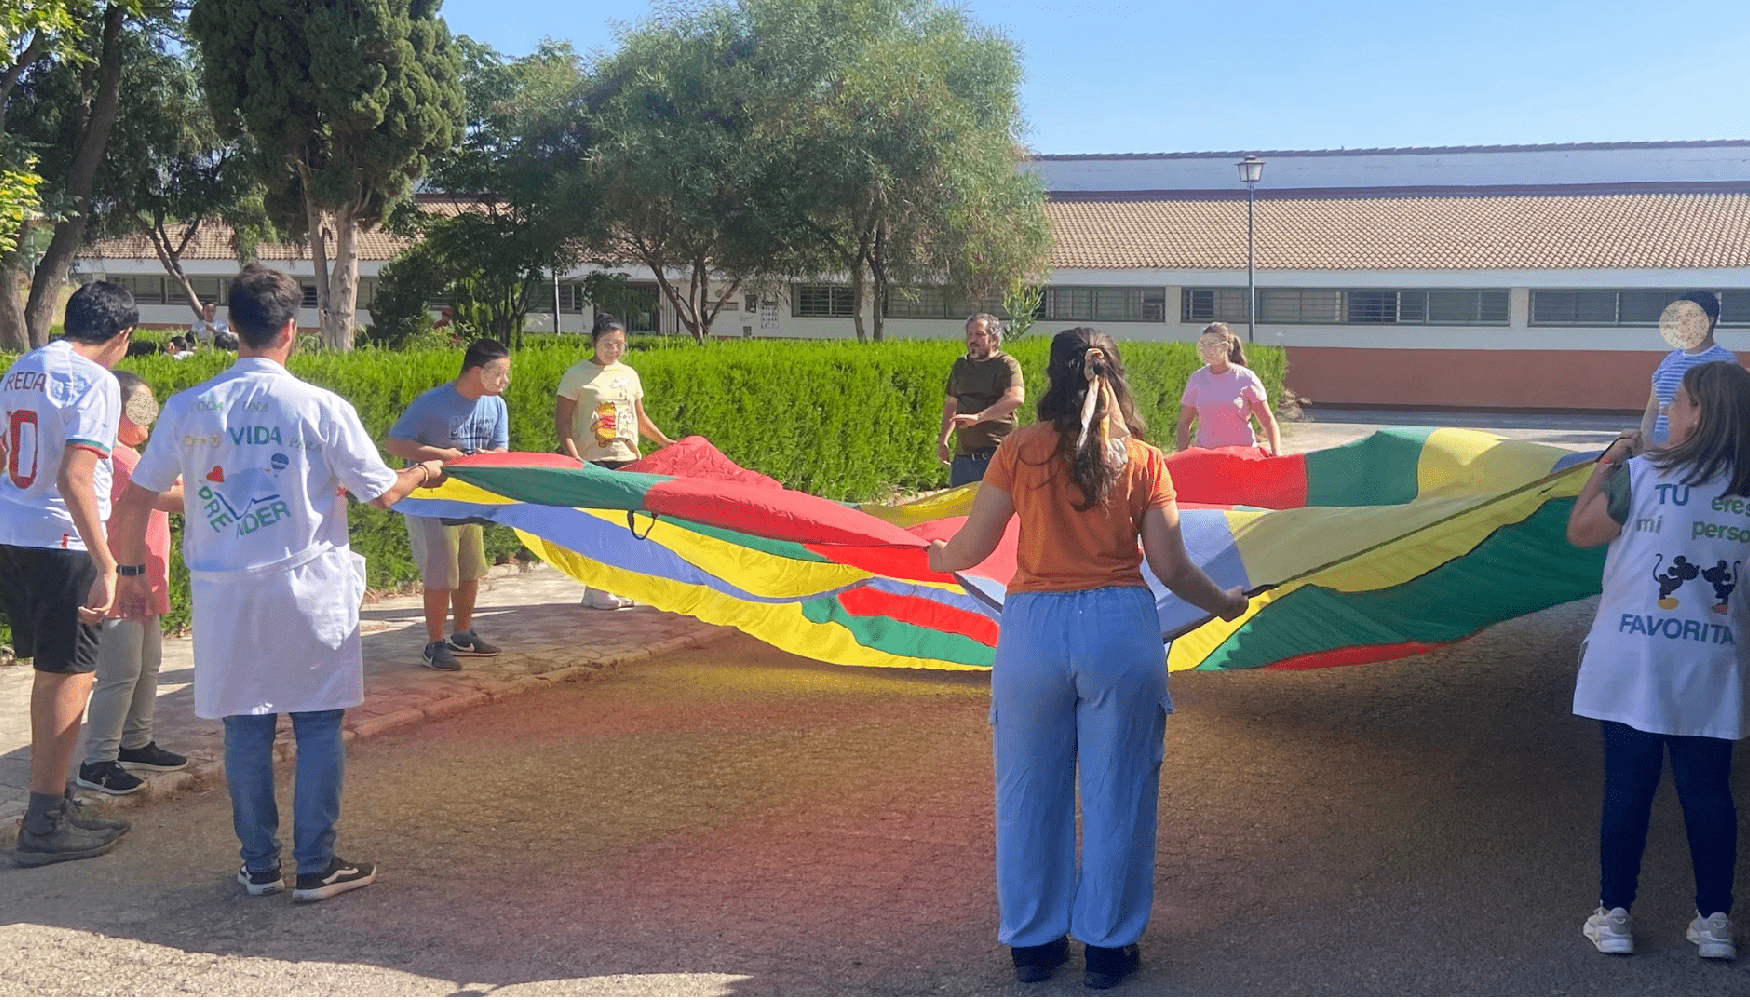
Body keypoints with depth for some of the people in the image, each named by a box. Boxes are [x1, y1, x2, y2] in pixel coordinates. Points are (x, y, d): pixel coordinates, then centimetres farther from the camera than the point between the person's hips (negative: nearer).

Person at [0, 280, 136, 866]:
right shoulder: (94, 382, -14)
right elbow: (74, 477, -23)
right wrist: (106, 564, -25)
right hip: (61, 543, -9)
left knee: (50, 673, 18)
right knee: (70, 676, -1)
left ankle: (50, 802, 27)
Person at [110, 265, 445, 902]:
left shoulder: (188, 408, -1)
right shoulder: (322, 409, -10)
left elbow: (136, 498, 3)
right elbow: (383, 493, -2)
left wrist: (130, 572, 17)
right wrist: (425, 472, 18)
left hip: (224, 593, 3)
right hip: (307, 591, -3)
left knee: (245, 729, 12)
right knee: (318, 726, 7)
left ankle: (259, 866, 19)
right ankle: (316, 868, 10)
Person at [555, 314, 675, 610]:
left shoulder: (628, 374, 15)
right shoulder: (578, 374, -2)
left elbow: (639, 417, 25)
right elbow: (562, 421, -6)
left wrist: (663, 440, 15)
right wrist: (573, 456, -19)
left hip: (627, 461, 5)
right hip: (593, 463, -5)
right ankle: (594, 589, 0)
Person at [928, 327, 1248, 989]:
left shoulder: (1019, 451, 1)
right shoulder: (1143, 459, 2)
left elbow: (972, 548, 3)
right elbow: (1171, 567, 1)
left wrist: (938, 557, 26)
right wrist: (1223, 603, 20)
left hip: (1033, 625, 0)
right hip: (1121, 625, 0)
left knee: (1030, 791, 13)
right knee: (1117, 791, 11)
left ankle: (1032, 942, 24)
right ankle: (1108, 944, 20)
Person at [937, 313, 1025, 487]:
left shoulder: (1007, 365, -4)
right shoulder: (960, 365, 16)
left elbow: (1017, 398, -22)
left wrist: (978, 417, -29)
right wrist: (942, 440, 23)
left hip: (995, 453, -6)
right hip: (963, 455, 6)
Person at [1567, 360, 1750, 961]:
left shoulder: (1642, 474, -11)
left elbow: (1580, 531, 0)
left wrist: (1605, 466, 9)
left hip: (1634, 668, -2)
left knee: (1627, 786, 5)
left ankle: (1614, 916, 13)